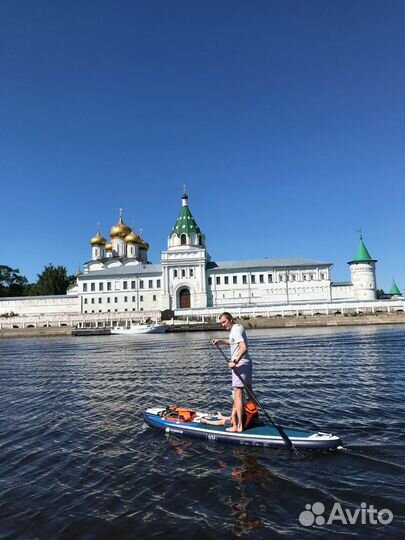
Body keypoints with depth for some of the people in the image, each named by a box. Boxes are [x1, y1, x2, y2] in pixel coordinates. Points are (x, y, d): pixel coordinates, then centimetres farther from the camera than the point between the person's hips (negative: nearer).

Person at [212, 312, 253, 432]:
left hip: (240, 364, -10)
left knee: (238, 395, -8)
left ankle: (238, 426, -6)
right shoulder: (238, 327, 13)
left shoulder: (235, 330, -18)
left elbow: (244, 348, -30)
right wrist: (221, 341, 26)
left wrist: (235, 361, -29)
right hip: (246, 363, 11)